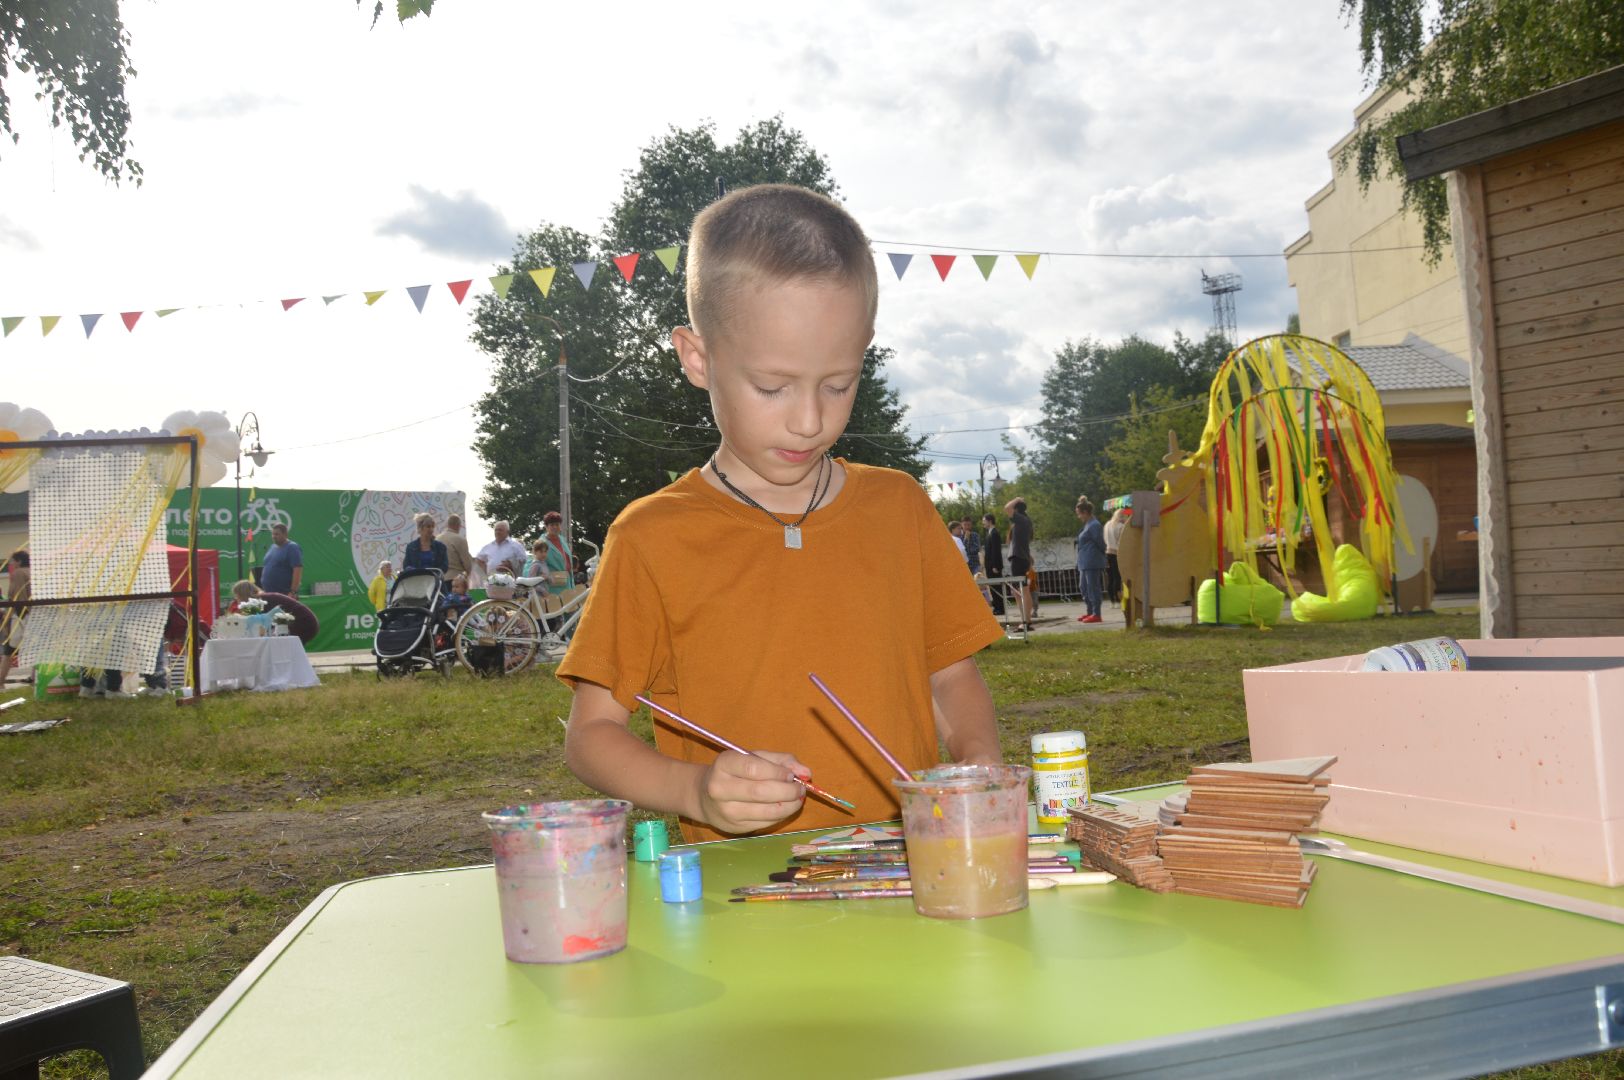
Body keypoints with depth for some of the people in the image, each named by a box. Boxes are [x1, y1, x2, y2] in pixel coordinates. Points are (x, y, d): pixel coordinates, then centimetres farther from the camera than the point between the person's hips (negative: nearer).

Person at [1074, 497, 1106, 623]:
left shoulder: (1094, 525, -14)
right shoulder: (1088, 525, 17)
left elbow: (1100, 544, -12)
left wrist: (1101, 556, 1)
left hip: (1092, 563, -11)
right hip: (1085, 563, 11)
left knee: (1092, 588, -8)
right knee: (1084, 587, 15)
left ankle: (1096, 614, -4)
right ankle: (1089, 612, 24)